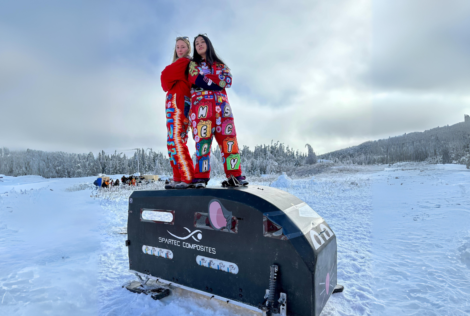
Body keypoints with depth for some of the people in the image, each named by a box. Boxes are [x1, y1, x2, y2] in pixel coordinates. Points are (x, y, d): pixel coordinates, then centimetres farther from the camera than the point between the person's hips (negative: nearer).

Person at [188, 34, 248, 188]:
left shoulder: (220, 65, 25)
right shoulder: (193, 64, 20)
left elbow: (228, 80, 4)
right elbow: (198, 81, -2)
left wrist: (207, 78, -3)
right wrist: (217, 81, -1)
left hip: (221, 102, 2)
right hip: (201, 103, -2)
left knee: (228, 137, -9)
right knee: (203, 138, -13)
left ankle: (234, 175, -8)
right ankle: (201, 176, -11)